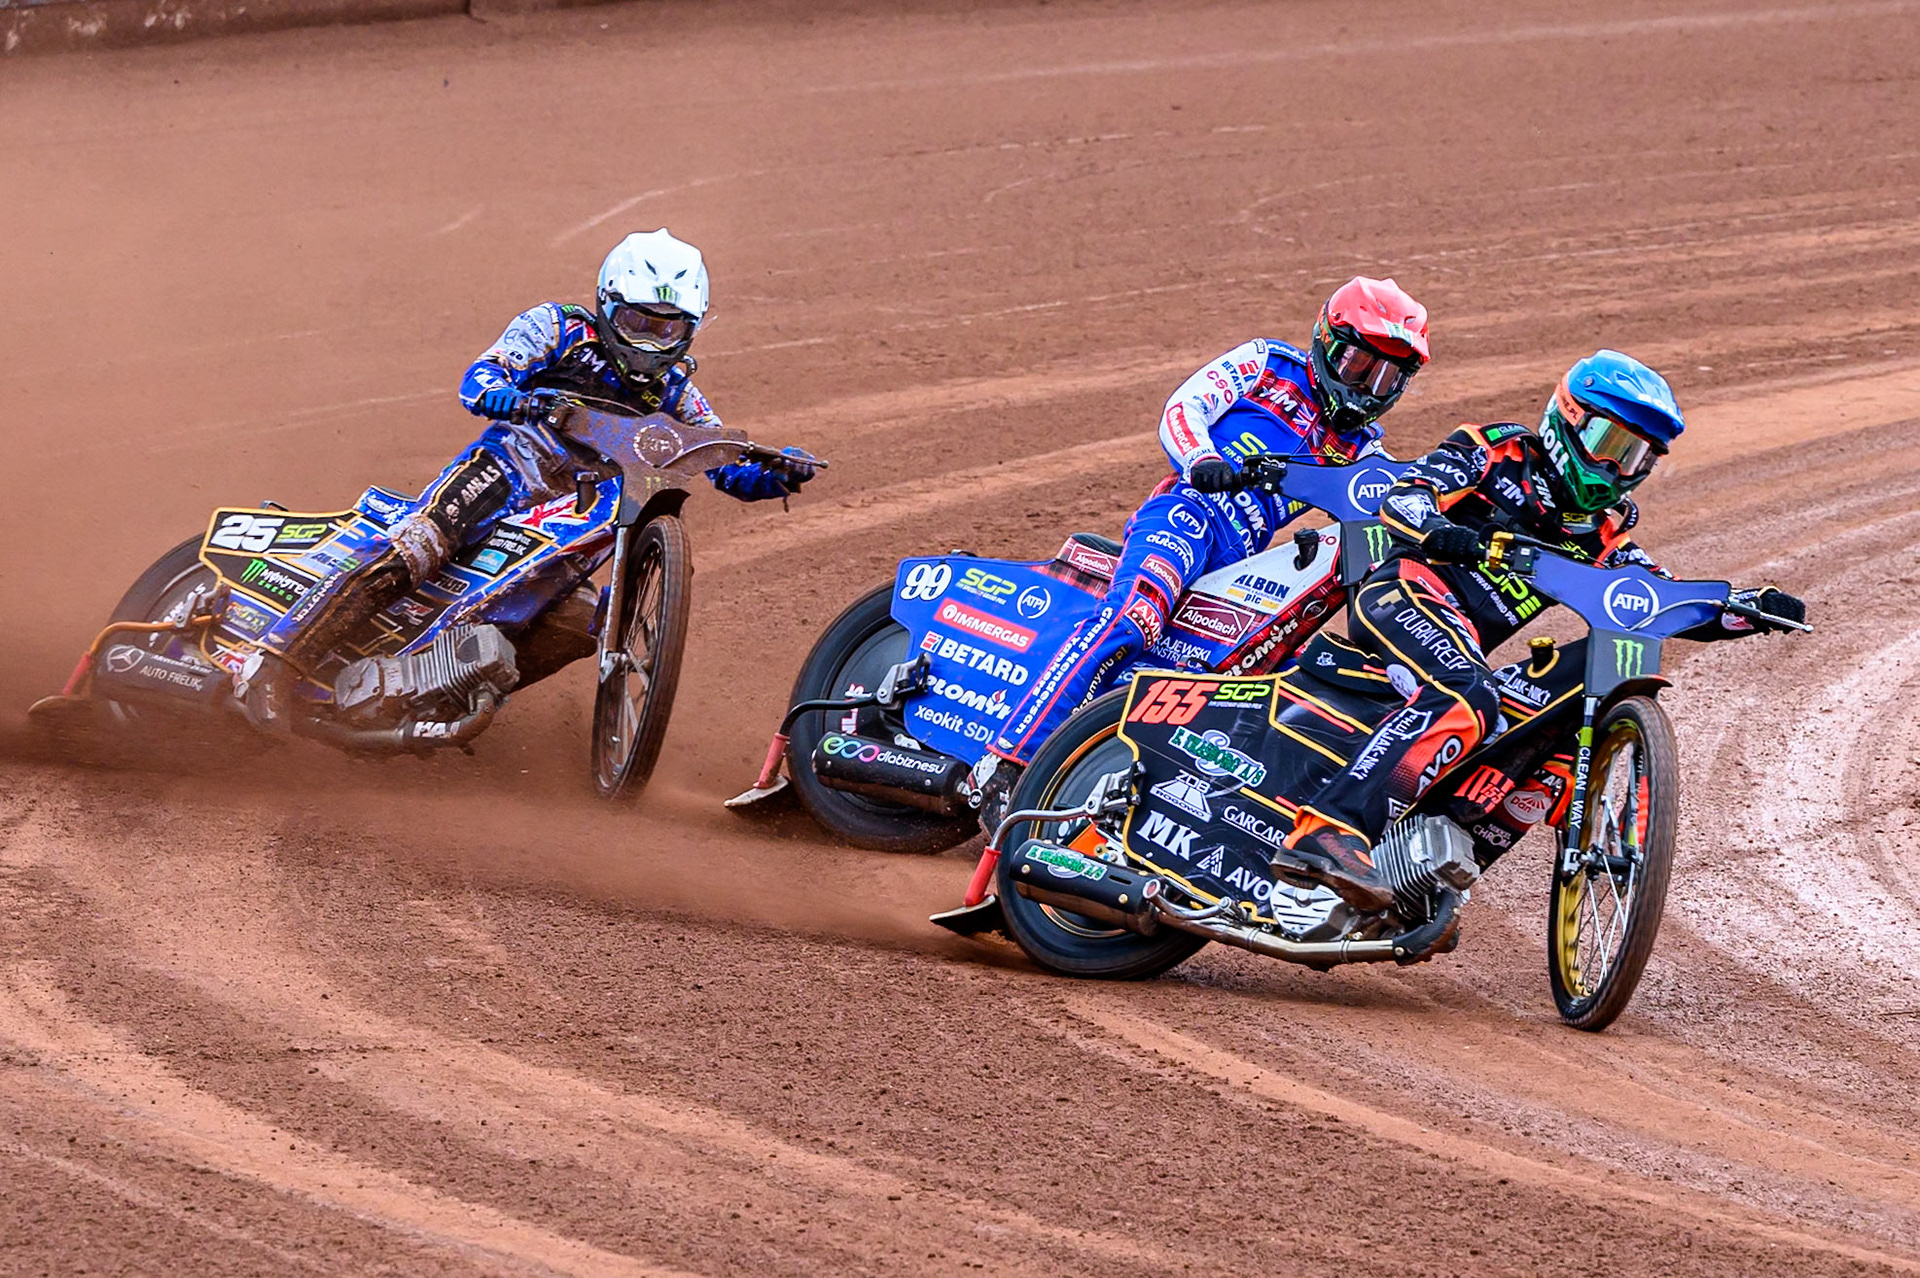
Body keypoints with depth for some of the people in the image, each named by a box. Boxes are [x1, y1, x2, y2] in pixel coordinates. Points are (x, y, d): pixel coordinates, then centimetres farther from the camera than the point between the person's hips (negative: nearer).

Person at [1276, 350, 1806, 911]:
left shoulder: (1601, 532, 26)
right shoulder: (1497, 452, 8)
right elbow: (1402, 498, -5)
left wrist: (1753, 608, 4)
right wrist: (1439, 532, -27)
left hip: (1466, 644, 8)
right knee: (1465, 700, -34)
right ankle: (1328, 833, -50)